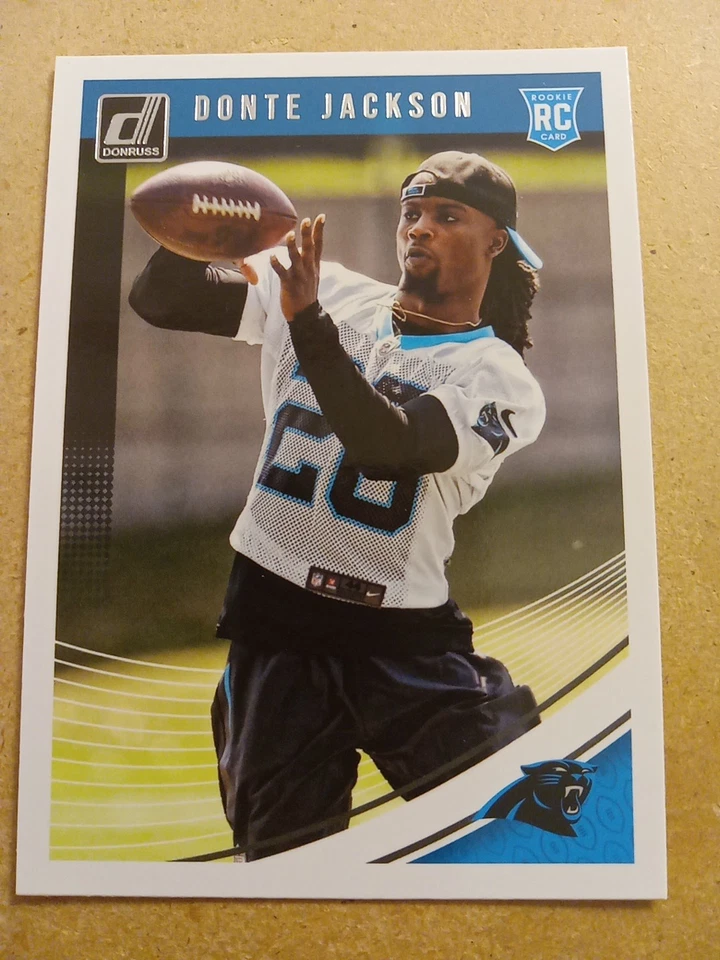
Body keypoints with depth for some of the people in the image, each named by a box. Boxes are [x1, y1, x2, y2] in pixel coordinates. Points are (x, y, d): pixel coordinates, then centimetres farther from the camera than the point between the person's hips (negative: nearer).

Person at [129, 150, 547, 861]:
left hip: (404, 635, -1)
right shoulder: (325, 293, 7)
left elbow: (388, 448, -22)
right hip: (270, 614, 2)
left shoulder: (501, 378, -4)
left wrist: (309, 320, -28)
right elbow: (159, 299, 3)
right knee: (287, 853, 8)